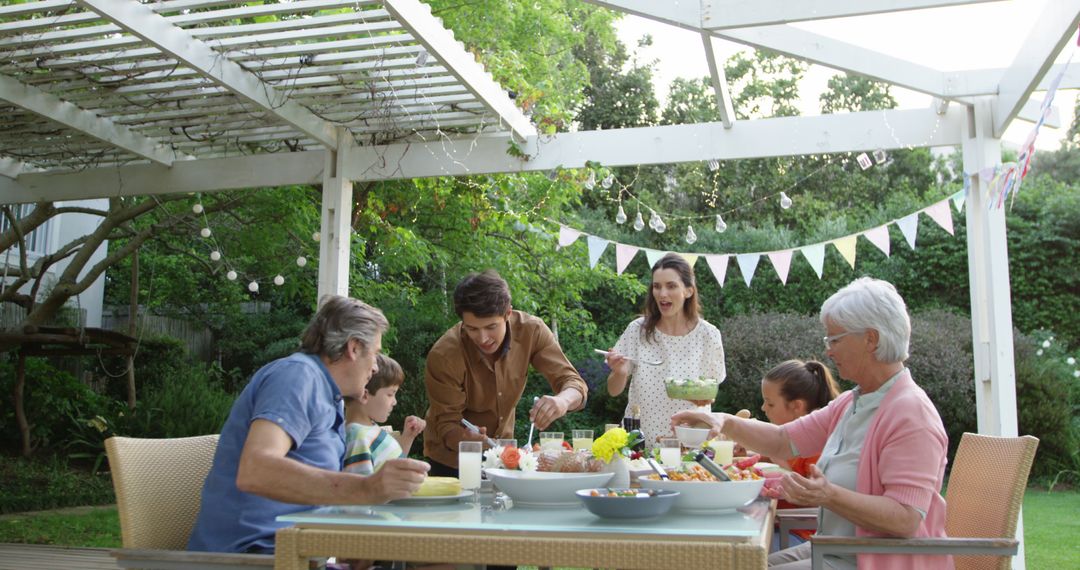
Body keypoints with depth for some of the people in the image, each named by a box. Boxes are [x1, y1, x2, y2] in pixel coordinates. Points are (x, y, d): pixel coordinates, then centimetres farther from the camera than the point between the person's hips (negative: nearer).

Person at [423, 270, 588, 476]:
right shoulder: (443, 356, -28)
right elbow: (446, 425, -22)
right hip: (452, 460, -3)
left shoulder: (531, 331, -20)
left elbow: (574, 383, -20)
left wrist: (562, 401, -44)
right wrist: (467, 439, -45)